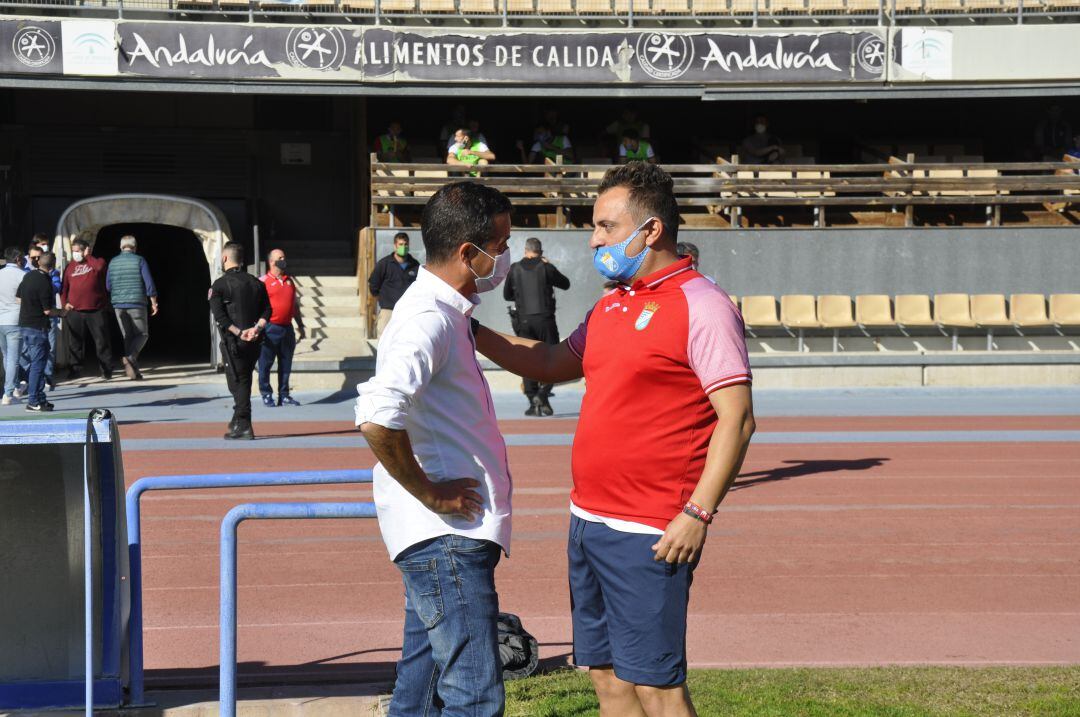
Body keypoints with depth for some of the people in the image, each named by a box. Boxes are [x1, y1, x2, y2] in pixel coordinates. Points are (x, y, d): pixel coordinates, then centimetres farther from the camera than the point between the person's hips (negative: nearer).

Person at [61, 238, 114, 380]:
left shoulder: (96, 262, 3)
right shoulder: (70, 266, 12)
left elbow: (100, 266, -23)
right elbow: (64, 287, 14)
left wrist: (88, 256, -8)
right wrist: (65, 303, 0)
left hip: (96, 311, -3)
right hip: (75, 311, 3)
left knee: (102, 341, 0)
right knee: (76, 342, 8)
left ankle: (107, 370, 6)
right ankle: (76, 369, 16)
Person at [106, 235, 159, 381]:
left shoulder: (113, 262, 6)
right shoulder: (139, 261, -5)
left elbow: (108, 286, 10)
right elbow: (149, 283, -7)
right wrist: (154, 303, 1)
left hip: (118, 305, 4)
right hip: (137, 304, -4)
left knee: (127, 336, 10)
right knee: (142, 334, 6)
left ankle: (133, 370, 7)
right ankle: (130, 357, -20)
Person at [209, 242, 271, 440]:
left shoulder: (220, 285, -6)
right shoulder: (256, 283, 11)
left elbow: (219, 315, -15)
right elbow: (266, 311, 4)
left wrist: (239, 332, -16)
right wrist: (256, 328, -8)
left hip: (234, 342, -6)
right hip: (254, 342, 6)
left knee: (238, 382, -3)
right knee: (244, 381, 17)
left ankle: (243, 426, -8)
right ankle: (238, 421, 27)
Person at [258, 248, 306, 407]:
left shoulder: (289, 281, 16)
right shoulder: (264, 281, -3)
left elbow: (295, 305, 22)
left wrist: (300, 325, 21)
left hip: (287, 328, 6)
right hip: (270, 328, -6)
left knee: (286, 364, 8)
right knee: (265, 364, 0)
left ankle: (284, 395, 14)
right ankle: (266, 395, 8)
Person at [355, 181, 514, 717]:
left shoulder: (443, 312, 13)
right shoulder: (428, 319, -18)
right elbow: (377, 420, -31)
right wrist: (429, 494, -20)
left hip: (445, 536, 10)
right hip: (446, 535, -10)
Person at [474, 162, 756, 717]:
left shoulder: (701, 306, -12)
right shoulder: (612, 305, 15)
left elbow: (737, 418, -16)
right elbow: (553, 364, 26)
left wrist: (697, 514, -20)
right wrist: (474, 333, 15)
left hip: (648, 536, -9)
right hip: (588, 521, 9)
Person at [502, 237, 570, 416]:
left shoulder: (515, 269, 4)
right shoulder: (546, 267, -3)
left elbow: (507, 295, 14)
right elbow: (565, 284, 12)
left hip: (523, 320, 2)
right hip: (544, 319, -2)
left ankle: (533, 402, 3)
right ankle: (542, 394, -15)